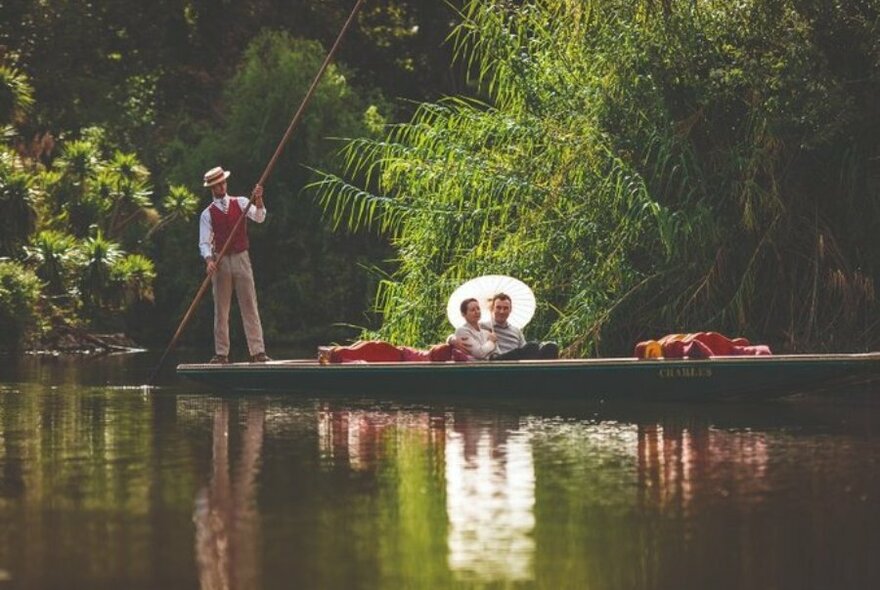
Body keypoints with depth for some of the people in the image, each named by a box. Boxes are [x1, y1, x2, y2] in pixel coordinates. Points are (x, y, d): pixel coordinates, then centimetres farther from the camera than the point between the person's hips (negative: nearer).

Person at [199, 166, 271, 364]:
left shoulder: (240, 203, 6)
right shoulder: (207, 214, 2)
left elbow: (259, 217, -10)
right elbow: (204, 242, -6)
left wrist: (258, 200, -28)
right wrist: (209, 260, -24)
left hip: (241, 259, 0)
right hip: (220, 261, 0)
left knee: (250, 306, -3)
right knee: (221, 310, 2)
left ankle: (257, 351, -6)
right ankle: (221, 353, 6)